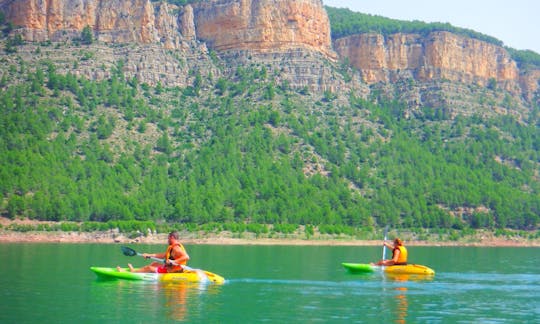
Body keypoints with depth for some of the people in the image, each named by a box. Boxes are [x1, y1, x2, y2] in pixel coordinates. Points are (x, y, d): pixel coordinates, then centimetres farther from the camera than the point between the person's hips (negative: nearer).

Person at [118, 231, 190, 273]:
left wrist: (173, 261, -41)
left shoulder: (176, 248, -22)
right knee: (155, 264, 26)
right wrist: (150, 255, 19)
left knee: (149, 268, 0)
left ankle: (132, 272, 13)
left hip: (171, 271, -10)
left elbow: (186, 257, -37)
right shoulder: (172, 247, 12)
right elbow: (163, 255, 19)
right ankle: (134, 270, 35)